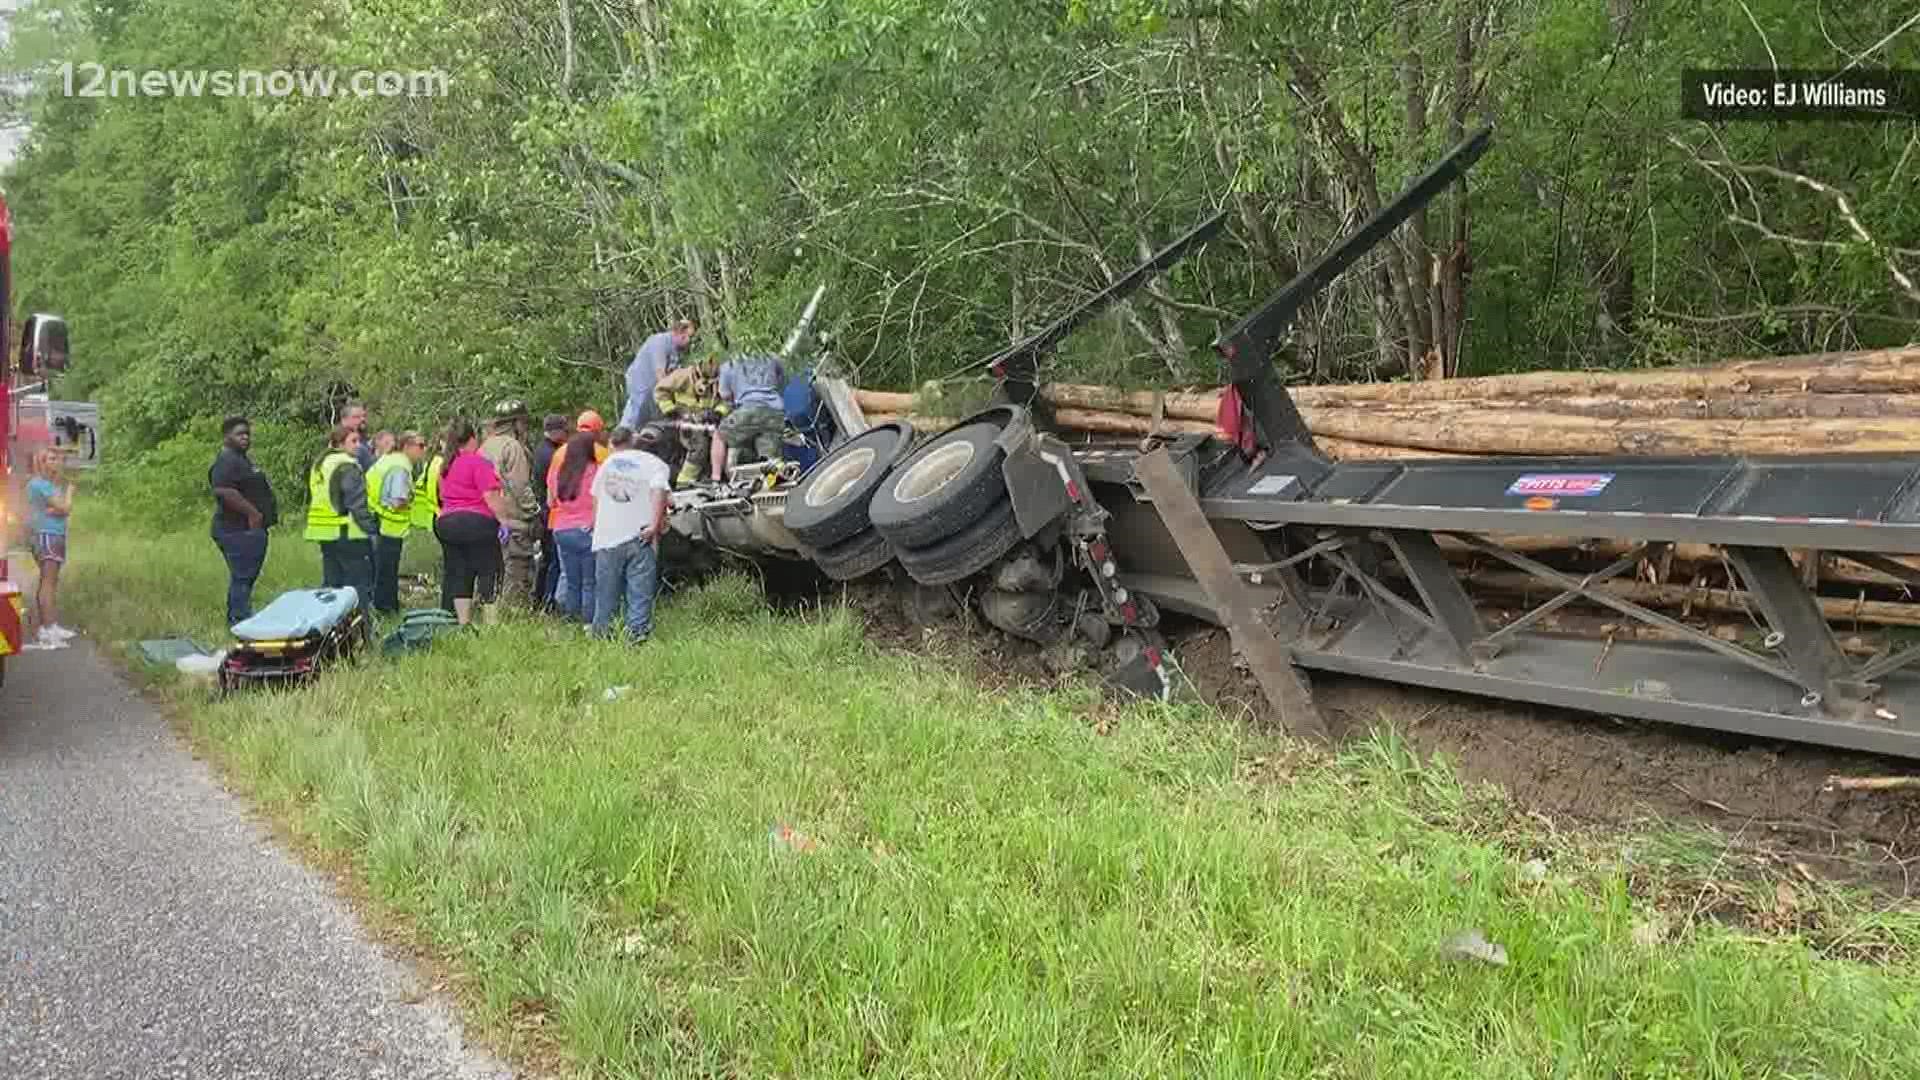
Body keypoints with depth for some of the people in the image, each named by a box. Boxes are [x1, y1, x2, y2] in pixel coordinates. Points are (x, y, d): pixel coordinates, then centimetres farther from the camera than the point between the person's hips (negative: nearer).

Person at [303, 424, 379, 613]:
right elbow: (358, 504, -18)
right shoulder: (347, 466, -13)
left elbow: (310, 500, 22)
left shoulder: (318, 465, 17)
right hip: (349, 534, -9)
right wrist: (372, 527, -14)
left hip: (324, 534, 9)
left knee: (331, 584, 15)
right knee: (359, 584, -4)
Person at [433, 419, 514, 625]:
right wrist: (506, 520, -13)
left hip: (446, 522, 7)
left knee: (459, 575, 8)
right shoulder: (479, 462, -9)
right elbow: (491, 497, -15)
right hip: (477, 522, -7)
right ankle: (491, 622, -8)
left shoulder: (447, 465, 15)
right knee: (488, 573, -3)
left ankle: (463, 623, 7)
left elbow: (443, 498, 19)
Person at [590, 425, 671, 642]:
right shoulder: (654, 464, 3)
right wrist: (655, 525, -16)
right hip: (640, 537, -4)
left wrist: (596, 527, 28)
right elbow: (658, 492, -13)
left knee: (605, 594, 12)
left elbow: (595, 499, 20)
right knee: (640, 594, -1)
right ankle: (637, 633, -6)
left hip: (607, 537, 4)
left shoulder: (607, 463, 16)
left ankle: (601, 634, 16)